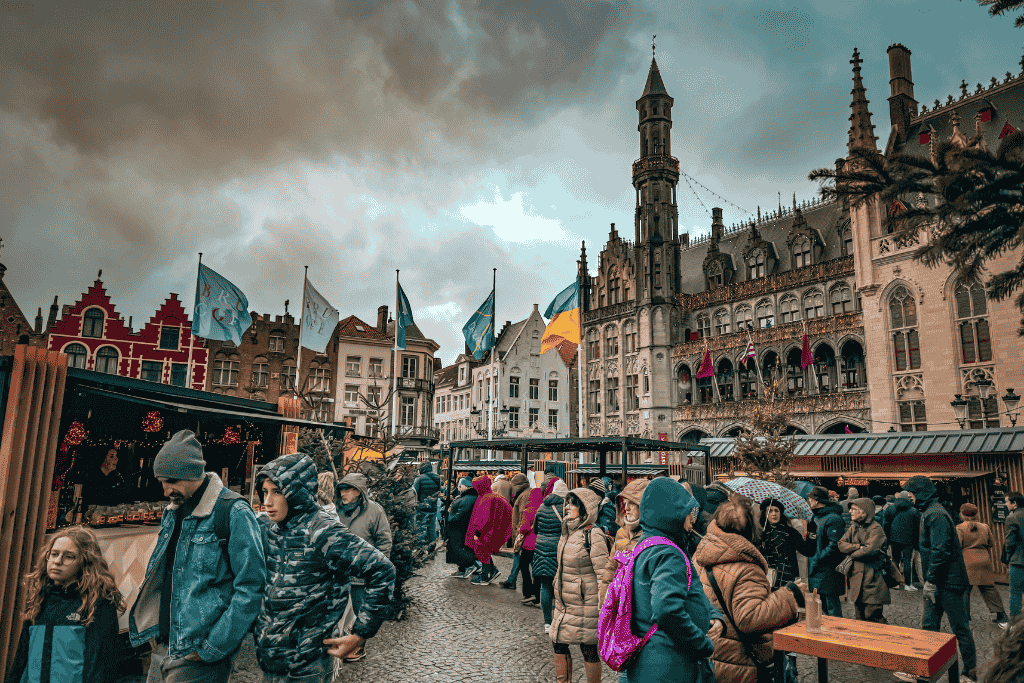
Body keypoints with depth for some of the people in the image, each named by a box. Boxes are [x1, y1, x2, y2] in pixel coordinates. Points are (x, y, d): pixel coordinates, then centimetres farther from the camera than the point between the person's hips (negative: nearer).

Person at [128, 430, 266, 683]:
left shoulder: (234, 512, -16)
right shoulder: (173, 511, 8)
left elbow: (251, 588, -18)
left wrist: (213, 649, -17)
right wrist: (154, 632, 10)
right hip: (163, 649, 7)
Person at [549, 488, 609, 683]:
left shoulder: (593, 535, -17)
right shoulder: (568, 532, 7)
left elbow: (603, 575, -18)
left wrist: (604, 608, -18)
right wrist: (557, 596, 22)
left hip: (585, 604, -8)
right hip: (564, 603, 8)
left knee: (588, 649, 4)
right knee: (559, 644, 13)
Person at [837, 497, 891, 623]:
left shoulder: (876, 529, -9)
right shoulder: (853, 527, 12)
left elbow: (870, 550, -21)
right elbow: (841, 544, 3)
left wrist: (851, 553, -6)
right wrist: (858, 546, -13)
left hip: (873, 578, -7)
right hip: (856, 576, 7)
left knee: (872, 616, -5)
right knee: (859, 618, 12)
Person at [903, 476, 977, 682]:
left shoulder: (936, 514, -20)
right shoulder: (930, 512, 13)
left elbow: (941, 550, -25)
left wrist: (931, 579, -20)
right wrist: (930, 580, 19)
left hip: (948, 582, -10)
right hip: (938, 581, 10)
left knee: (960, 628, 4)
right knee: (929, 627, 13)